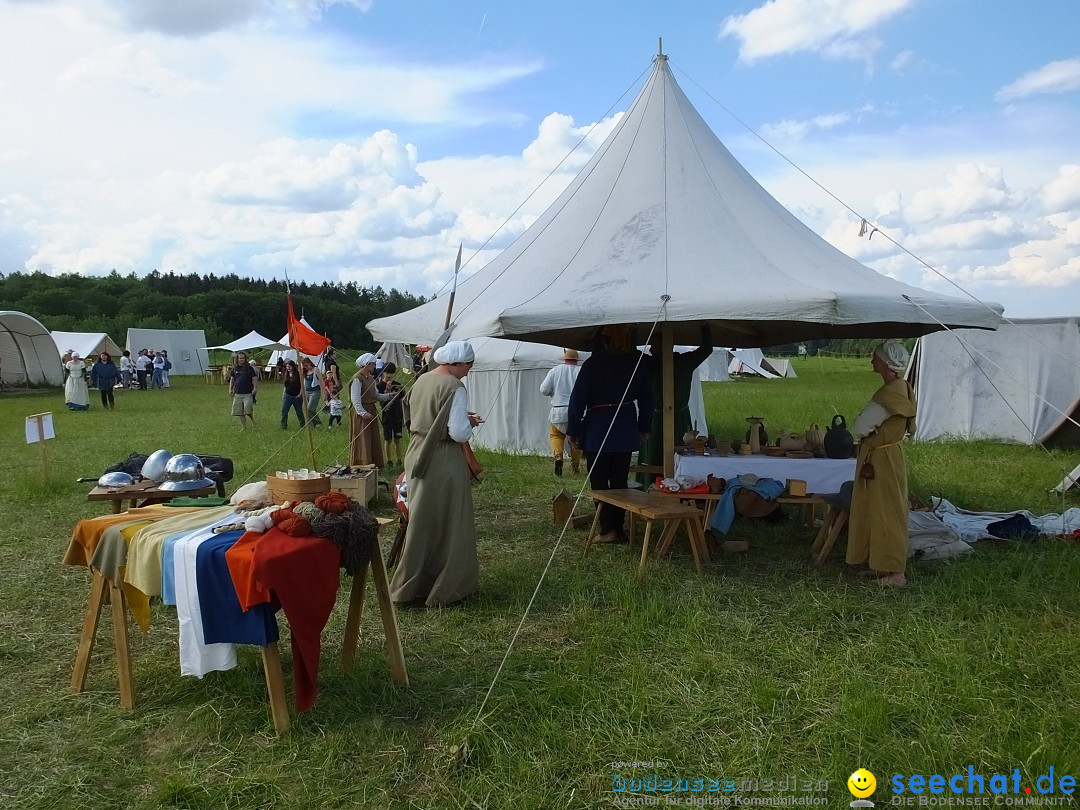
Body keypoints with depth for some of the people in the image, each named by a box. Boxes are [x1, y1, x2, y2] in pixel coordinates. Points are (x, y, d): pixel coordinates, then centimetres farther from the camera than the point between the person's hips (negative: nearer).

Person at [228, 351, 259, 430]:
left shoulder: (249, 368, 1)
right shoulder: (235, 368, 10)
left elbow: (254, 378, 0)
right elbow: (232, 379, 18)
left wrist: (255, 388, -12)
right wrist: (230, 389, 10)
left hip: (248, 393, -4)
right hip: (238, 393, 4)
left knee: (247, 409, -18)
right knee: (240, 412, 5)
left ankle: (253, 421, 9)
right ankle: (244, 427, 15)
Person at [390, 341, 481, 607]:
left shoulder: (422, 380, 7)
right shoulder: (454, 388, -18)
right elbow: (459, 433, -21)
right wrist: (470, 422, 0)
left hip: (418, 456, 8)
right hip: (443, 463, -8)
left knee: (422, 520, 17)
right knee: (449, 522, 6)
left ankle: (411, 585, 28)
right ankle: (445, 587, 16)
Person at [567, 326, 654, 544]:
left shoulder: (593, 363, -10)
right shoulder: (636, 363, 2)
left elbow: (578, 398, -10)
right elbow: (646, 398, 10)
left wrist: (573, 430, -3)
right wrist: (644, 427, 20)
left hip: (597, 431, -4)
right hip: (626, 432, 4)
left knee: (599, 481, 3)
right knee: (620, 481, 12)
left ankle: (608, 529, -1)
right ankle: (619, 528, 15)